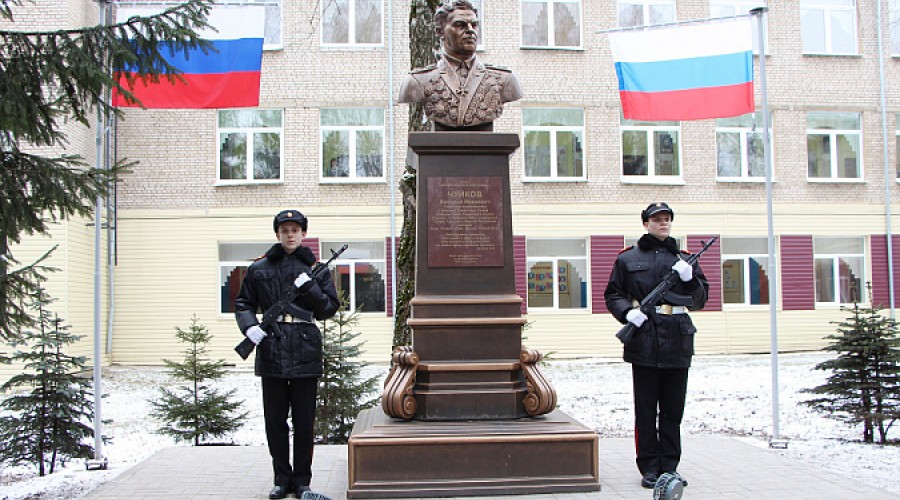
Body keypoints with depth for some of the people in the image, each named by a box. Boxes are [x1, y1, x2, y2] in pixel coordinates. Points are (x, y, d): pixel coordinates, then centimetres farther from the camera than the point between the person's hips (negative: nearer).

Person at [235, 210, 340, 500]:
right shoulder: (259, 269, 8)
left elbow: (330, 308, 4)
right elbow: (243, 304, 12)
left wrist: (310, 287, -11)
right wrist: (249, 326, -7)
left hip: (306, 351, -1)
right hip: (271, 350, 1)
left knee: (304, 420, 4)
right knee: (275, 418, 7)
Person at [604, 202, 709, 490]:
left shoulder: (683, 259, 15)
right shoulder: (628, 259, 7)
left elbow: (700, 300, 15)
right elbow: (612, 295, 8)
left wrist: (689, 278, -4)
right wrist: (627, 312, -10)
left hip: (677, 342, 3)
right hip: (644, 340, -3)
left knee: (673, 409, 8)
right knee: (646, 409, 2)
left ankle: (669, 466, 17)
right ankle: (649, 468, 10)